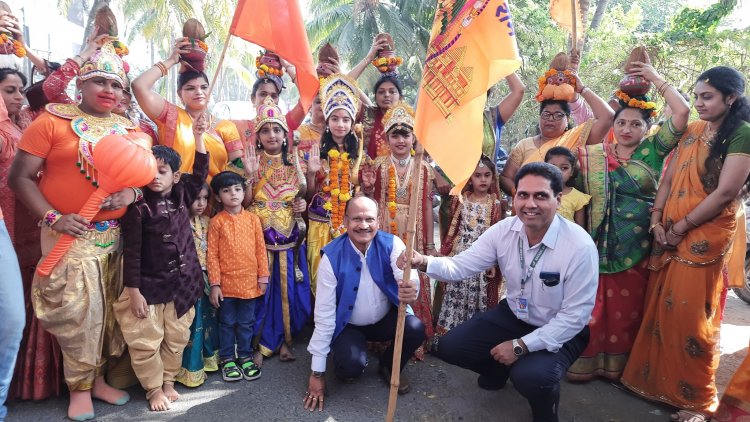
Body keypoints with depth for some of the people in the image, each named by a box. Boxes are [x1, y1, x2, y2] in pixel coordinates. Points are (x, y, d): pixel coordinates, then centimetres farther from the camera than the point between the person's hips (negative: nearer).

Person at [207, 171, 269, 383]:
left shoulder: (253, 219, 1)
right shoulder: (217, 222, -5)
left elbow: (261, 249, 4)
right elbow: (212, 255, -5)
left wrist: (263, 277, 2)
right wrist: (214, 284, -8)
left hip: (249, 282, 2)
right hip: (226, 283, -2)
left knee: (246, 322, 13)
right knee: (227, 323, 12)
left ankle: (246, 357, 28)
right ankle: (227, 359, 26)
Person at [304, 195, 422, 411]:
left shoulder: (391, 244, -16)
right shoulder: (332, 256, -20)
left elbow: (407, 278, -34)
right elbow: (324, 315, -18)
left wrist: (411, 289, -62)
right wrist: (317, 372, -15)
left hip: (386, 319, 2)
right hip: (349, 326, -2)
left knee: (415, 328, -27)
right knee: (350, 367, -29)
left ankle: (389, 366, 7)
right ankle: (354, 364, 12)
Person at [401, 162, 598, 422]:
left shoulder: (579, 245, -27)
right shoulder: (504, 230, -13)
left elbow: (575, 316, -22)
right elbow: (461, 266, -11)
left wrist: (521, 345, -24)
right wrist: (424, 262, -33)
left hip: (562, 330, -5)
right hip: (513, 315, 5)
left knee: (530, 377, -33)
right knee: (449, 347, -3)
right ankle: (497, 370, 29)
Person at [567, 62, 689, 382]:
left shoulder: (653, 150, 2)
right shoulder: (595, 156, 6)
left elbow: (682, 112, -7)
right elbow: (579, 192, 8)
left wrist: (656, 79, -2)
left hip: (637, 245, 0)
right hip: (599, 244, 1)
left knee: (628, 306, 8)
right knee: (594, 304, 2)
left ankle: (620, 363, 22)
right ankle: (587, 360, 14)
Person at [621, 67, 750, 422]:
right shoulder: (691, 132, 11)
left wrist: (681, 227, -12)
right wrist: (657, 220, -3)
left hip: (705, 237, -6)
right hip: (670, 234, 6)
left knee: (690, 315, -1)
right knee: (658, 308, 12)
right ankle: (655, 379, 29)